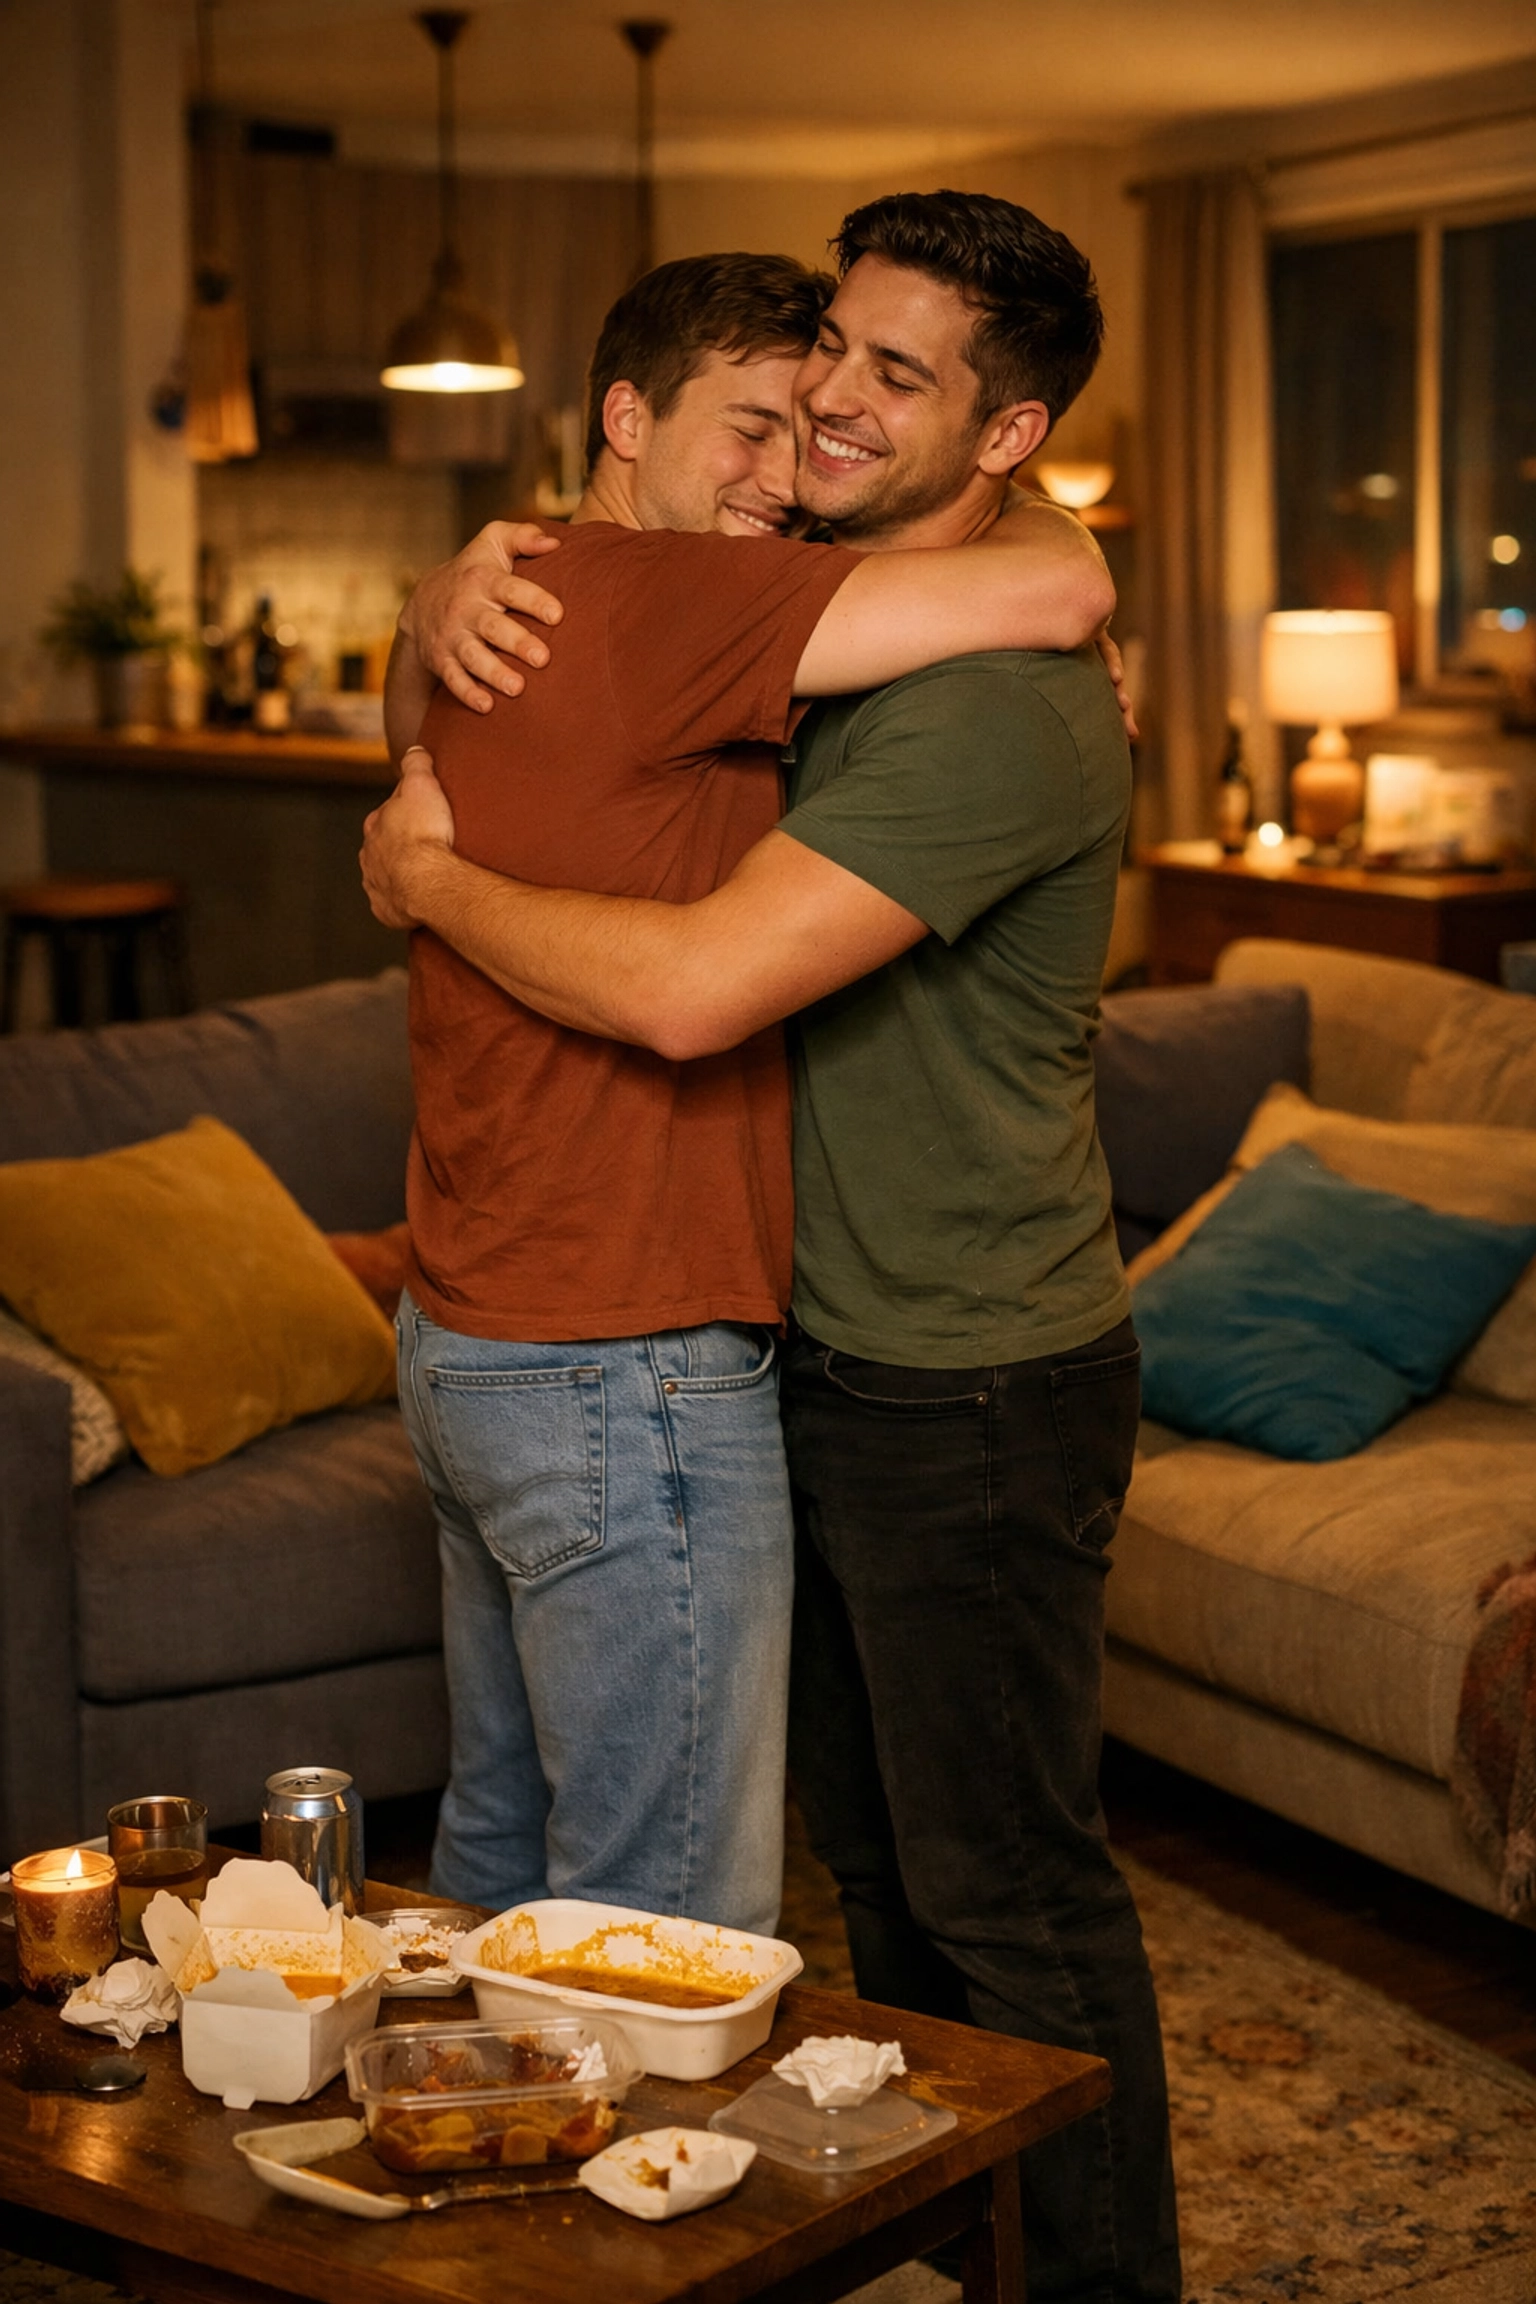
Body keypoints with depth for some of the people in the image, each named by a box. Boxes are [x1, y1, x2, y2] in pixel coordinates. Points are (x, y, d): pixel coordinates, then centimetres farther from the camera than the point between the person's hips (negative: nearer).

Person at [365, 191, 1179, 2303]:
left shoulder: (996, 702, -26)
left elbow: (693, 986, -34)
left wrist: (427, 877, -17)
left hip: (975, 1398, -9)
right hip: (827, 1353, 9)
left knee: (1009, 1891, 5)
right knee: (875, 1851, 22)